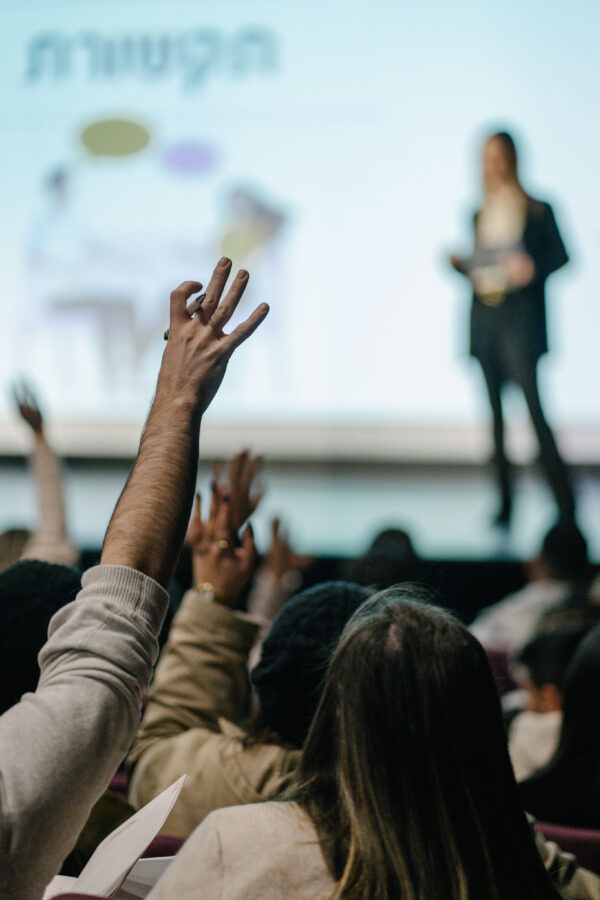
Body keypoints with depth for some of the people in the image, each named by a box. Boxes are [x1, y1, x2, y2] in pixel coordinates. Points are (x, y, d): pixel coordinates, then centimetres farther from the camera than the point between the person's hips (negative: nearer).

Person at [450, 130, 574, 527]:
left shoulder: (537, 209, 1)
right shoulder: (479, 214, 16)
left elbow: (560, 255, 0)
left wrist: (532, 268, -18)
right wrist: (459, 263, -1)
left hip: (519, 318, -5)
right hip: (484, 319, 5)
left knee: (534, 404, -13)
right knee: (495, 409, 5)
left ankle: (566, 503, -9)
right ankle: (505, 502, 10)